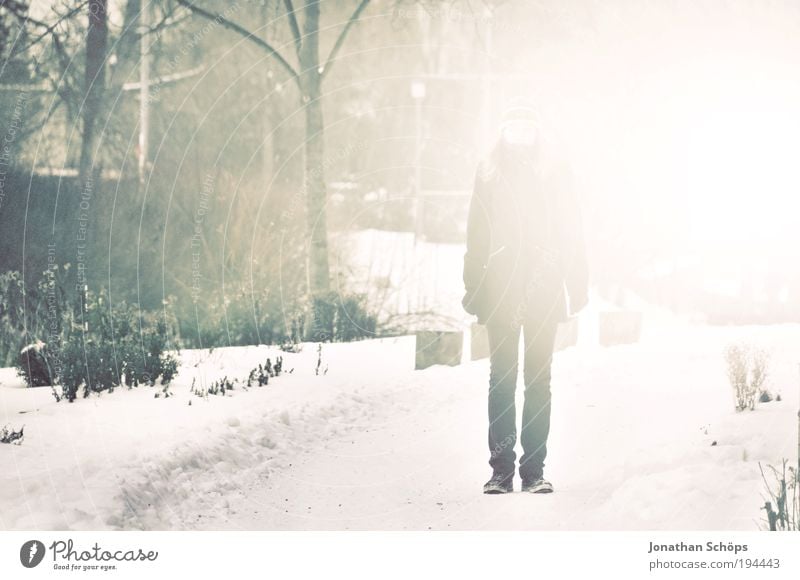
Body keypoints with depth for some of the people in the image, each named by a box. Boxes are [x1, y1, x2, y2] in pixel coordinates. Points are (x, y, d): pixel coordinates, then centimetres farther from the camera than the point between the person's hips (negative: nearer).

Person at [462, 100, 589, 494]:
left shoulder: (555, 173, 8)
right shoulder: (489, 174, 10)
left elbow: (571, 233, 7)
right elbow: (476, 236, 9)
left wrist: (577, 285, 0)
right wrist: (474, 287, 2)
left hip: (543, 288, 0)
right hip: (501, 289, 0)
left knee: (539, 379, 0)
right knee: (501, 379, -2)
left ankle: (534, 469, 3)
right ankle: (501, 470, -1)